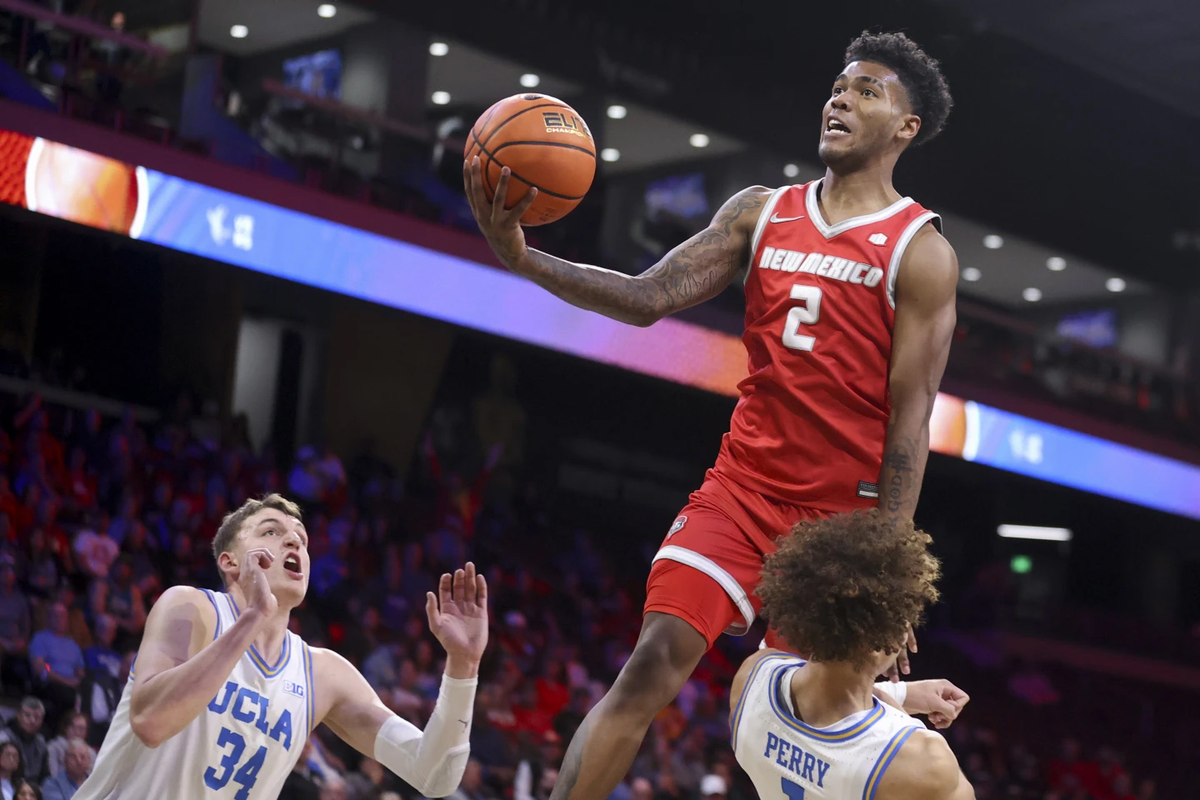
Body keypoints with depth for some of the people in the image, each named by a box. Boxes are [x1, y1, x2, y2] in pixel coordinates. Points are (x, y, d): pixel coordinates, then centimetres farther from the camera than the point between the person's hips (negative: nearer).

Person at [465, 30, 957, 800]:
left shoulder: (919, 252, -4)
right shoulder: (759, 213, 9)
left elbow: (909, 419, -9)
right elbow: (649, 298, 0)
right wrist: (525, 259, -16)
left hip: (843, 511, -3)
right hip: (743, 485, 3)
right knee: (655, 661, -11)